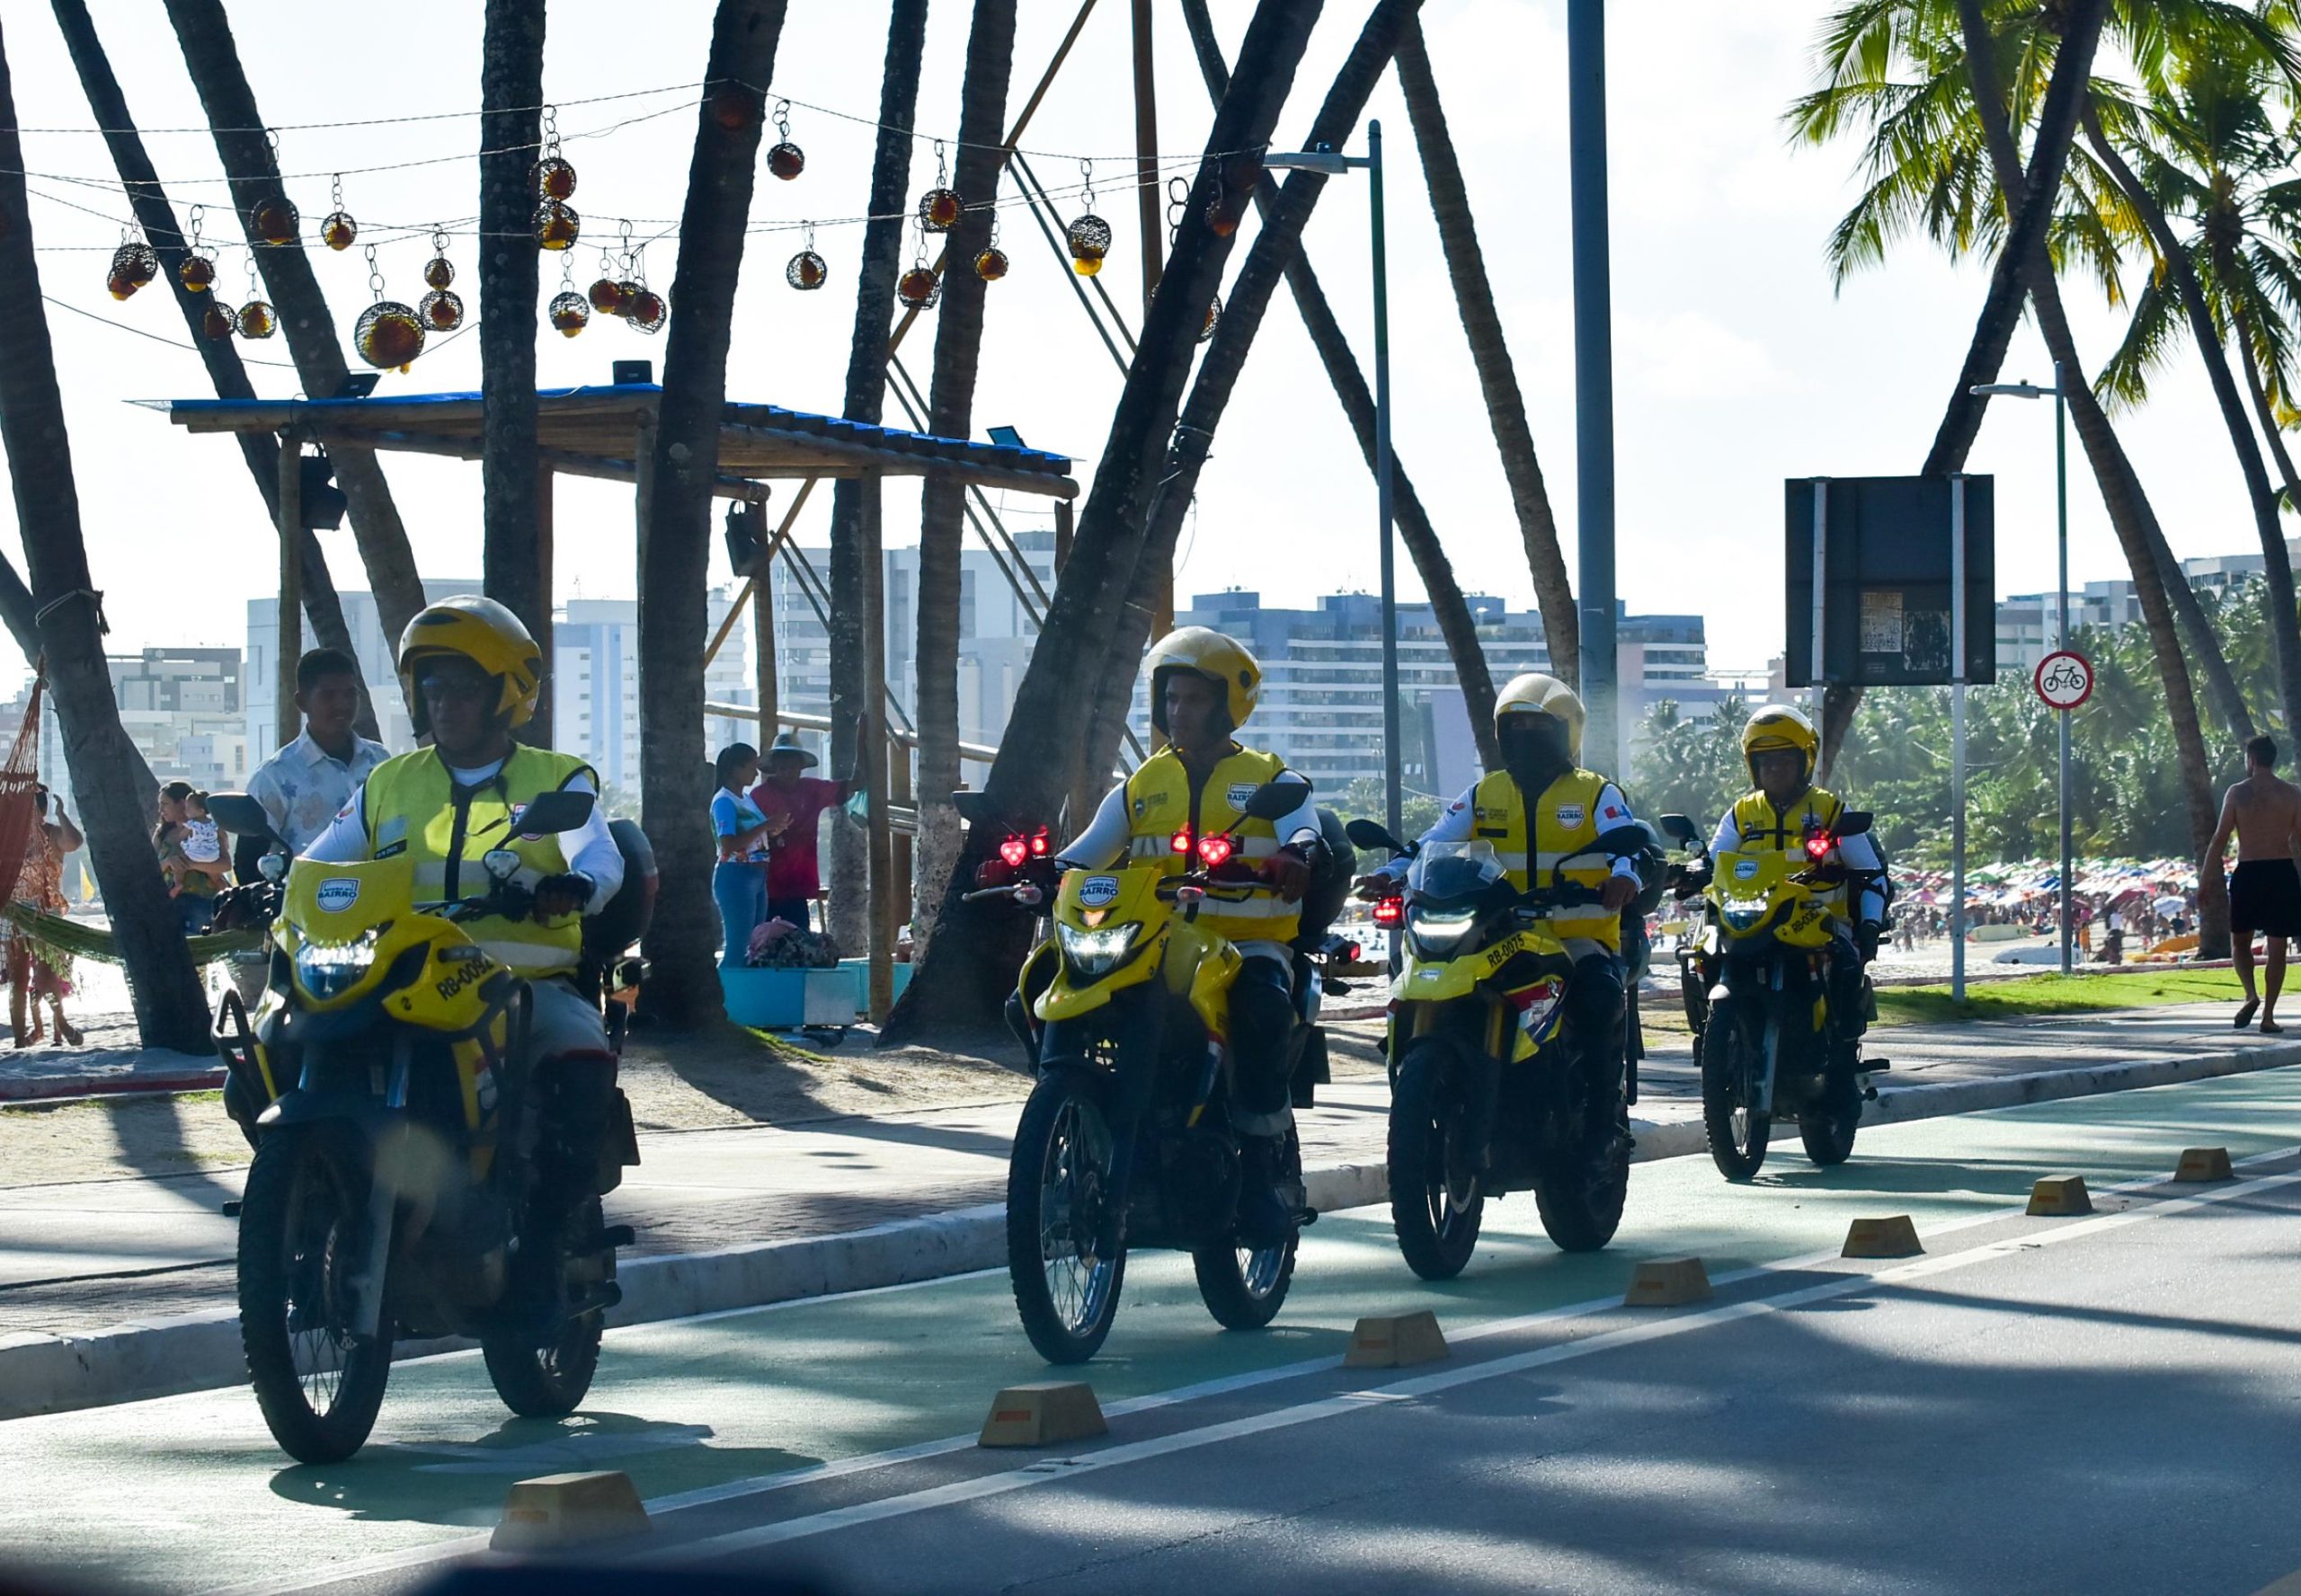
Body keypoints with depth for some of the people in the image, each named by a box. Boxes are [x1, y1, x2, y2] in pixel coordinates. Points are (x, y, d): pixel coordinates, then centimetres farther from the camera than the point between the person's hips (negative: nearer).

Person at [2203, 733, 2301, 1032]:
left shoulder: (2237, 793, -3)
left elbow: (2220, 839, -3)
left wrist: (2204, 880, 3)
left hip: (2248, 874, -1)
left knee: (2240, 941, 15)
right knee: (2276, 948, 7)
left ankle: (2251, 994, -9)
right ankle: (2268, 1015, 4)